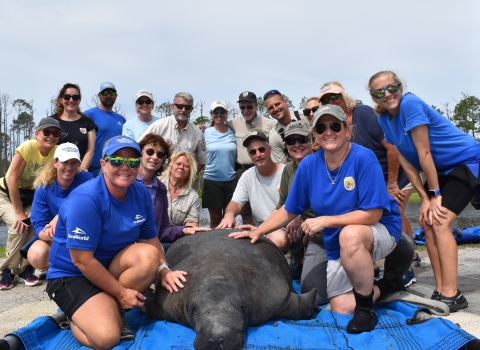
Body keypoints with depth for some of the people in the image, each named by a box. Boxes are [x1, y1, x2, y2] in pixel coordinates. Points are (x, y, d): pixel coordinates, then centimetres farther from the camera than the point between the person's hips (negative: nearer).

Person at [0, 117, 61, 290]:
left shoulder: (57, 152, -19)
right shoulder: (28, 147, -29)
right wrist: (19, 213, -24)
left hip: (31, 195, 3)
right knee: (19, 226, -24)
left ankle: (25, 269, -1)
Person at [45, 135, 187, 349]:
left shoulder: (141, 194, -6)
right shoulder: (85, 199, -27)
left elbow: (149, 238, 4)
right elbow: (82, 260, -25)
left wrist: (163, 270, -13)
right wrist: (121, 292, -19)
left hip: (110, 266, 6)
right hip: (71, 275, -6)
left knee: (148, 255, -24)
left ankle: (111, 309, -4)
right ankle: (74, 316, 9)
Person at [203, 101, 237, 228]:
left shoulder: (233, 133, 4)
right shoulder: (206, 133, 1)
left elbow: (238, 155, 11)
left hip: (231, 180, 1)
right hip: (211, 180, -1)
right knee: (215, 218, 9)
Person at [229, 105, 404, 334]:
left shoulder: (363, 158, -22)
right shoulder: (309, 165, -7)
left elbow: (373, 214, -25)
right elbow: (288, 211, 2)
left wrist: (325, 220, -28)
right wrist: (258, 232, -7)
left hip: (380, 231, -4)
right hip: (337, 248, 5)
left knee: (350, 234, -38)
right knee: (341, 308, -1)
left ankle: (366, 309, -18)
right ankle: (374, 289, 31)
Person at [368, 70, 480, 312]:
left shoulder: (410, 105, -23)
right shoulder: (384, 120, 0)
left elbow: (424, 153, -22)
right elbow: (406, 161, -2)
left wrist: (435, 194, -17)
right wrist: (424, 198, -7)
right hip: (441, 170, 8)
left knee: (440, 222, -17)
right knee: (427, 221, 2)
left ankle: (451, 295, -12)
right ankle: (441, 290, 9)